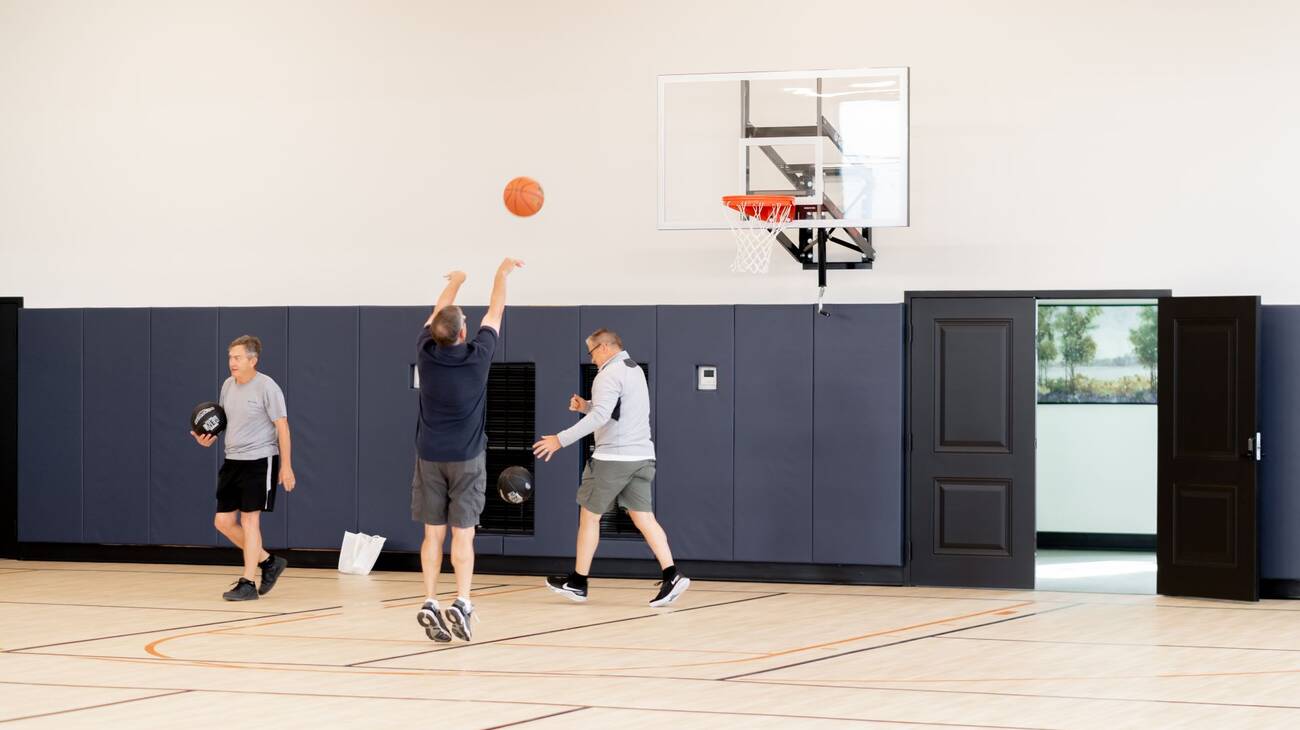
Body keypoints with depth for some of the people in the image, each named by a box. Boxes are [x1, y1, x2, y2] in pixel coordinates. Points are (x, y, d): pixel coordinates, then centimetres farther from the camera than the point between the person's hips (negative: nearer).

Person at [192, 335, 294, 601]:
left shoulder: (267, 387, -13)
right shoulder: (228, 385, 8)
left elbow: (282, 426, -11)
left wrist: (286, 466, -13)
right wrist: (210, 437, 2)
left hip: (259, 461, -8)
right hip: (232, 460, 8)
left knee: (249, 519, -7)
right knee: (223, 521, 5)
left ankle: (247, 583, 0)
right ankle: (269, 562, 22)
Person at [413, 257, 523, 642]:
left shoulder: (426, 354, -6)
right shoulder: (476, 357, -12)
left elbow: (436, 316, 14)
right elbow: (495, 313, 4)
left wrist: (455, 283, 30)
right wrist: (503, 273, 19)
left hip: (430, 457, 2)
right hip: (467, 458, -2)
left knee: (433, 534, 6)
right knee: (463, 535, -2)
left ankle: (430, 603, 0)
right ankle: (461, 602, -12)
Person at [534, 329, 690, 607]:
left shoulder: (610, 374, -12)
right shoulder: (635, 370, 17)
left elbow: (600, 417, -24)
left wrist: (561, 439, -24)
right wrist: (586, 406, 19)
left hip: (612, 458, -8)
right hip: (641, 456, 8)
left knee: (589, 515, 6)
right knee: (642, 517, 3)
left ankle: (578, 582, 14)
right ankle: (671, 575, -12)